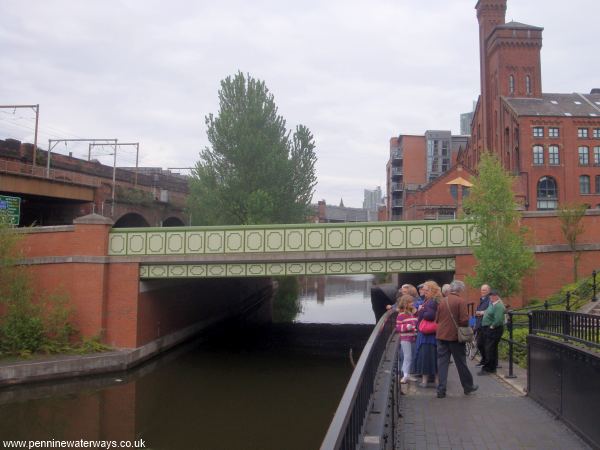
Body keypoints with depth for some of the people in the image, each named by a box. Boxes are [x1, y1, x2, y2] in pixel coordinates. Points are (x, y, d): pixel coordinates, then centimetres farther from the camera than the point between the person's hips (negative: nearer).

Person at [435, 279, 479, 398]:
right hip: (455, 336, -4)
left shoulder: (442, 301, 5)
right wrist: (463, 327, 2)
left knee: (442, 362, 5)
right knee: (461, 363, 10)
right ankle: (468, 386, 25)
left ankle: (441, 390, 2)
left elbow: (437, 319, 9)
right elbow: (464, 320, -17)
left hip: (441, 335, 4)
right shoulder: (461, 301, -10)